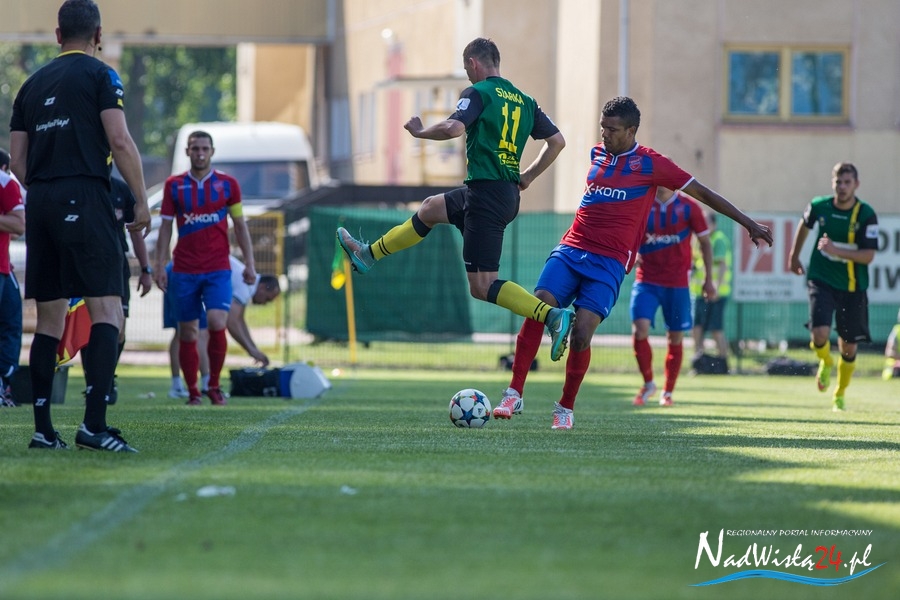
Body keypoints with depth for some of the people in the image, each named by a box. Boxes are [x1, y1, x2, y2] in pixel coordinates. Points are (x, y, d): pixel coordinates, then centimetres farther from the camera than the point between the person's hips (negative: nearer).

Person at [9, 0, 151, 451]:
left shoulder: (32, 85, 16)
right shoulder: (99, 76, 0)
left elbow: (17, 159, 14)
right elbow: (120, 142, -10)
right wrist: (142, 202, -4)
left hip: (40, 200, 6)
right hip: (84, 198, -6)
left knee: (49, 318, 9)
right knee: (106, 310, -7)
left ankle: (43, 429, 7)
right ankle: (94, 424, -19)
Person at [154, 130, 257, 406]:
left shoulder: (227, 184, 5)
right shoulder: (174, 185, 5)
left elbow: (240, 225, 10)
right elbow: (166, 227, 7)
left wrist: (249, 263, 5)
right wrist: (160, 266, 1)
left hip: (218, 269, -1)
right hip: (184, 270, 1)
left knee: (217, 324, -17)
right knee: (188, 333, 1)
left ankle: (214, 385, -1)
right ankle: (192, 391, 12)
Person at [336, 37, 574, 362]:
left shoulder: (478, 93, -8)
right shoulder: (524, 100, 13)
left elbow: (453, 128, -25)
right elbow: (557, 141, 14)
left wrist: (419, 131, -6)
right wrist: (528, 177, 23)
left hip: (485, 192, -9)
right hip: (509, 194, 9)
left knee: (482, 286, -10)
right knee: (430, 208, 28)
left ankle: (553, 316, -25)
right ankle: (369, 255, 44)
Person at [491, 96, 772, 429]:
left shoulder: (650, 163, -3)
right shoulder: (596, 153, 12)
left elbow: (703, 193, 1)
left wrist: (748, 224, 1)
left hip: (609, 263, -4)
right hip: (571, 250, 4)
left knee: (581, 335, -15)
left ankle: (566, 408, 5)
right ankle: (514, 394, -14)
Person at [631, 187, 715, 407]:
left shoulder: (688, 207, -1)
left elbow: (705, 242, 7)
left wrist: (709, 279, 6)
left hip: (678, 283, 0)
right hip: (647, 280, 0)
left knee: (675, 339, 5)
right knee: (640, 329, -17)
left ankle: (667, 392, 20)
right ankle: (648, 384, 3)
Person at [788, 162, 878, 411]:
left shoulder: (866, 215, -12)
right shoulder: (819, 206, -5)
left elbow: (868, 256, -17)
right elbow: (805, 224, 18)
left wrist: (836, 251, -29)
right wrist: (794, 256, 26)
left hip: (852, 287, 0)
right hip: (821, 280, 0)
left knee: (848, 347, 6)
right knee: (819, 335, -20)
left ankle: (839, 395, 31)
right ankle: (826, 363, 17)